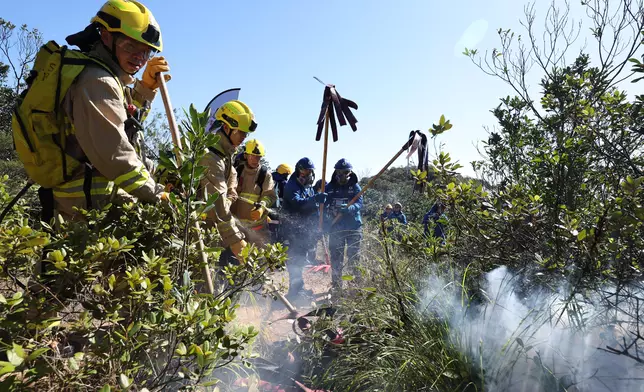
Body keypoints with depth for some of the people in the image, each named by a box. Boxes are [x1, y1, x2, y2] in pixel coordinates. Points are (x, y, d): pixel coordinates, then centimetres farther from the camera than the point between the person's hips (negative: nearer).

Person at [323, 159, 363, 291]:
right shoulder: (329, 187, 5)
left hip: (354, 227, -2)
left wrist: (348, 208, -35)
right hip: (335, 228, 2)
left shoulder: (355, 187, 0)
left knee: (354, 258, 1)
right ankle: (336, 287, 18)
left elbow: (359, 203, -13)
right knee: (336, 258, 7)